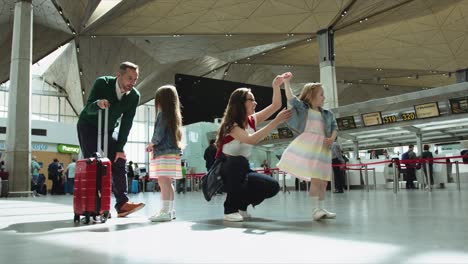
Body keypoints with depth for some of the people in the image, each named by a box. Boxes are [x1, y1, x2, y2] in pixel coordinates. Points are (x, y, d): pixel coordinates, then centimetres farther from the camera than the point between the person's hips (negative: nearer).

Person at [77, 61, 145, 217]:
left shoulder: (134, 96, -15)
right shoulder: (102, 83, -23)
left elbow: (126, 124, -13)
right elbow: (89, 108, -26)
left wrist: (119, 148, -16)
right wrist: (98, 103, -50)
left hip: (108, 130, 4)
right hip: (88, 126, -4)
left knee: (119, 161, -6)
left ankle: (122, 204, -5)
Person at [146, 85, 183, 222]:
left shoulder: (162, 114, -9)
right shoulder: (175, 116, 17)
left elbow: (158, 135, -14)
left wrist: (151, 144, 4)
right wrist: (155, 145, 15)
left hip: (164, 153, -10)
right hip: (172, 151, 10)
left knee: (163, 182, -11)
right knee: (167, 183, 15)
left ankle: (165, 211, -12)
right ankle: (170, 210, 23)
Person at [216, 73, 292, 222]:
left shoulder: (251, 120, 1)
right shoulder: (230, 125, -20)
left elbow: (276, 105, -1)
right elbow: (252, 140, -37)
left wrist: (276, 86, -18)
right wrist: (276, 121, -38)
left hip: (241, 173, 6)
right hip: (224, 172, -6)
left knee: (272, 187, -14)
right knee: (239, 161, -40)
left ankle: (241, 204, 8)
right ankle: (230, 208, -23)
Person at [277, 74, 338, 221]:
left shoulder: (327, 114, 15)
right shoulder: (303, 108, 5)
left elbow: (334, 127, 13)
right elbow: (291, 99, -5)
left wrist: (332, 138, -6)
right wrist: (287, 82, -10)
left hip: (322, 147, 5)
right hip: (308, 145, -5)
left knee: (323, 180, 7)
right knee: (315, 179, -12)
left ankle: (320, 208, 18)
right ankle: (315, 209, -3)